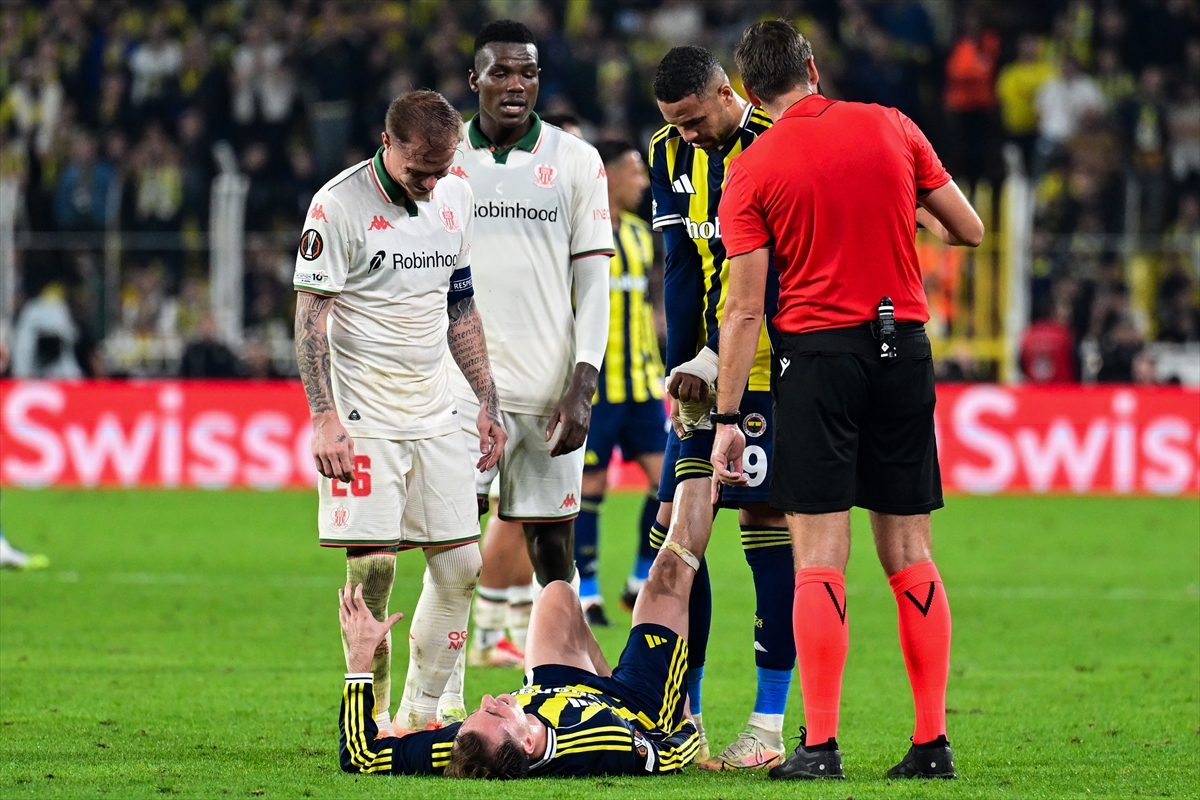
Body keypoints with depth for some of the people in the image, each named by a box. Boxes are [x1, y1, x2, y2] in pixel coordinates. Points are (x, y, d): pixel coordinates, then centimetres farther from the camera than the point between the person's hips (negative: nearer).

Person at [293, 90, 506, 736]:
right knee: (373, 566, -9)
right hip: (362, 413, -6)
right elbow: (311, 315, -11)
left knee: (460, 564, 3)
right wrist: (324, 418, -18)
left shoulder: (454, 198, 8)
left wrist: (487, 401, 15)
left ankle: (421, 711, 14)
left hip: (433, 410, 6)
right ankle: (372, 720, -2)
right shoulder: (339, 204, -11)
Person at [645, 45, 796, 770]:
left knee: (767, 526, -9)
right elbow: (683, 272, 6)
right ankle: (682, 725, 8)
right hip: (706, 366, 6)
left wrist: (713, 363, -19)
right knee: (676, 523, 1)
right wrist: (683, 370, -3)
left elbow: (775, 279, -16)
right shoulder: (672, 154, 7)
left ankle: (770, 728, -4)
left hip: (773, 364, -6)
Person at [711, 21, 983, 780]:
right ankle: (933, 741, 6)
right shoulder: (891, 128, 4)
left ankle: (820, 745, -8)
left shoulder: (752, 170, -4)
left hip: (820, 353, -3)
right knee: (909, 553, 7)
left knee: (820, 554, -3)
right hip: (903, 347, 3)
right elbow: (970, 230, 11)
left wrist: (729, 418, -3)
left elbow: (744, 308, -6)